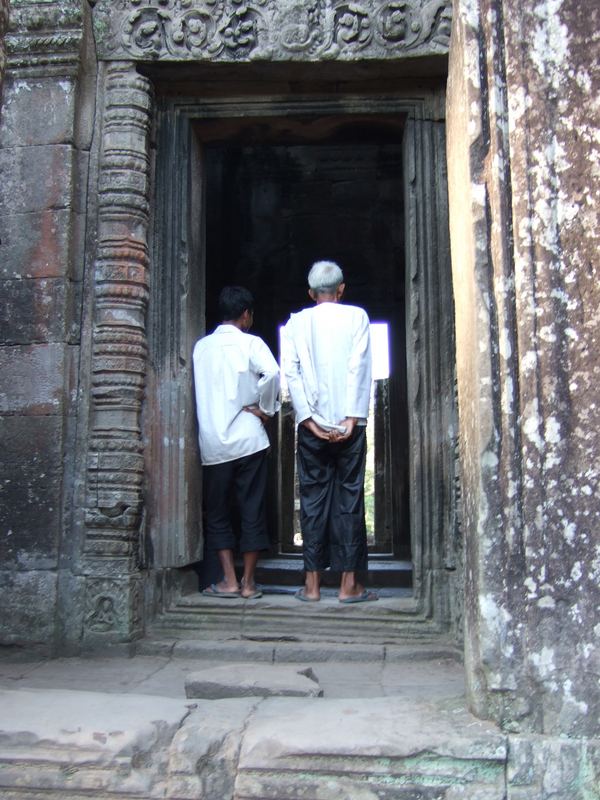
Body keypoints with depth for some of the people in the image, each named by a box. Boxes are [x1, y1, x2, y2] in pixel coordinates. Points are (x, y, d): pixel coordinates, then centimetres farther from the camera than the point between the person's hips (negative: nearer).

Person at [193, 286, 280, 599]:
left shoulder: (201, 346, 8)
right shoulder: (250, 343, -3)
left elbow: (195, 390, 8)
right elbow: (272, 374, -20)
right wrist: (265, 408, -7)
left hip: (212, 445, 2)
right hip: (247, 439, -2)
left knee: (216, 513, 10)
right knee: (252, 511, 6)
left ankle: (229, 581, 6)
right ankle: (248, 582, 9)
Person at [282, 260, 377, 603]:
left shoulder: (296, 322, 8)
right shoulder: (357, 317, 4)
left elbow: (291, 372, -1)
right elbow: (359, 367, -6)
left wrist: (308, 418, -4)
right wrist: (353, 417, -9)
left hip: (312, 423, 1)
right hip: (348, 421, -1)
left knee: (313, 498, 5)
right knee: (349, 497, 2)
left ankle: (313, 583, 6)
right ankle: (349, 584, 4)